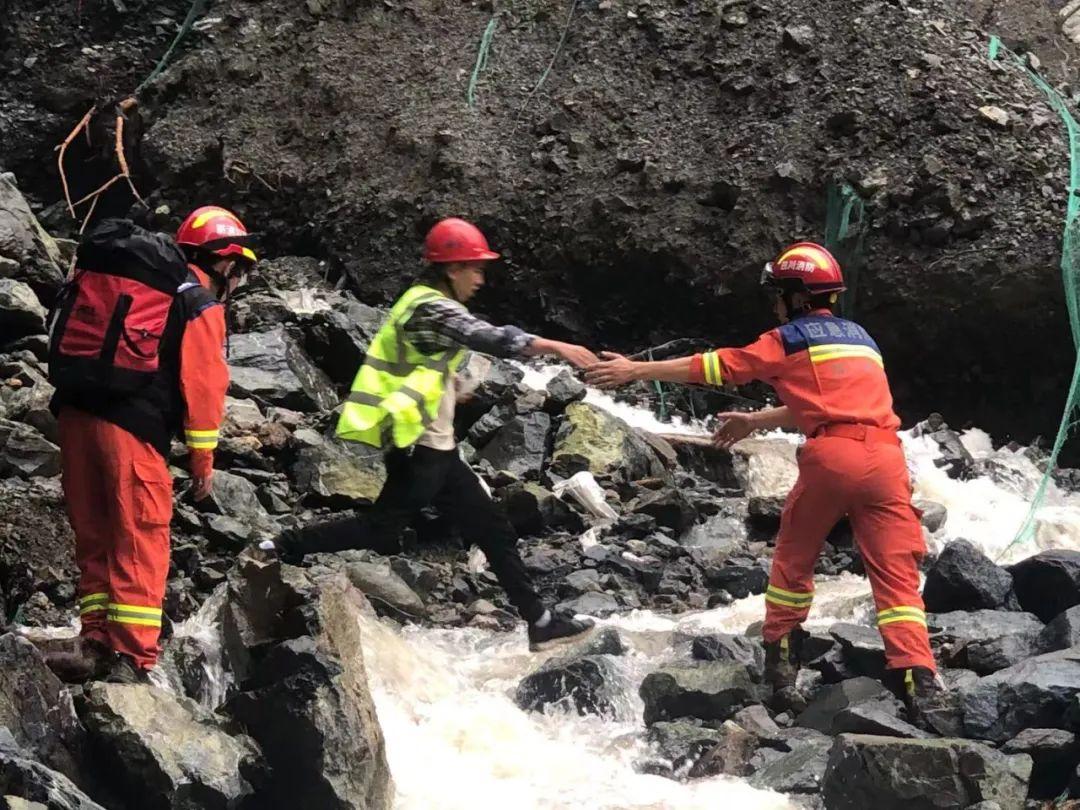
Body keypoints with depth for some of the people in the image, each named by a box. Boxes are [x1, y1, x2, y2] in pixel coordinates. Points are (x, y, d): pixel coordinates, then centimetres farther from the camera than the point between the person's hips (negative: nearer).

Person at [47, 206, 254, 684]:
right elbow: (203, 382, -5)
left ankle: (97, 643, 10)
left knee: (93, 536, 14)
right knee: (141, 542, -3)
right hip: (133, 428, -7)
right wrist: (202, 457, 0)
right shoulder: (198, 302, 1)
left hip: (74, 412, 7)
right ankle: (130, 658, -8)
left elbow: (69, 344, 18)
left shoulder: (110, 273, 22)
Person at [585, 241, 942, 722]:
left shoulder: (788, 339, 11)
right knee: (895, 572, 1)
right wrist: (754, 423, 47)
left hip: (831, 455, -4)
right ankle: (916, 677, -14)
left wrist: (636, 371, 22)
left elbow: (715, 368, 14)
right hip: (886, 456, 4)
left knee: (794, 558, 18)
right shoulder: (857, 336, 29)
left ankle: (781, 657, 23)